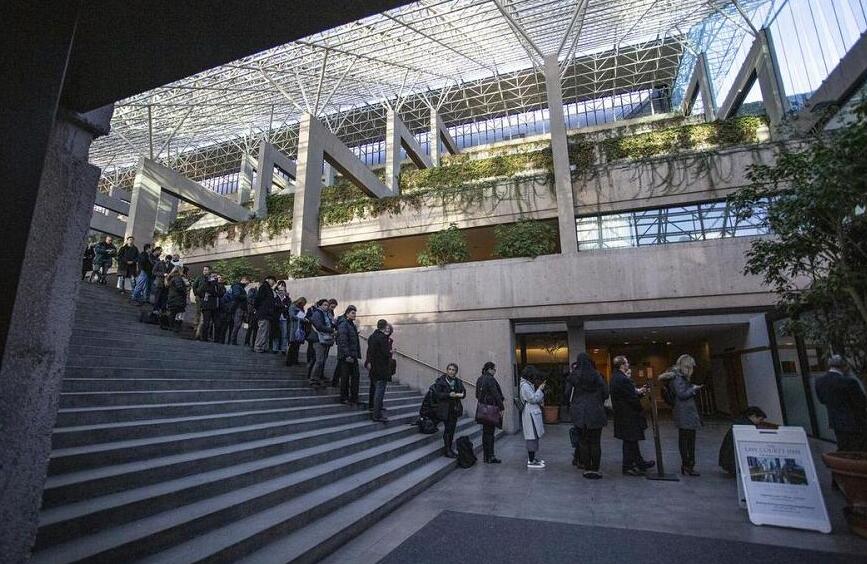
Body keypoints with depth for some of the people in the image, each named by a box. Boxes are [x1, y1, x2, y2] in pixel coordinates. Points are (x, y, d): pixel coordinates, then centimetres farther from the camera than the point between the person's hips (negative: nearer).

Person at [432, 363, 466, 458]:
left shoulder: (458, 381, 7)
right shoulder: (440, 380, -8)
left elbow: (463, 392, 9)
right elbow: (437, 394, -14)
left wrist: (461, 395, -14)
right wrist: (449, 395, -24)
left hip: (455, 408, 5)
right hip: (445, 409, -5)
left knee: (452, 428, 10)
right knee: (448, 428, -5)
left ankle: (449, 448, 24)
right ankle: (447, 450, 8)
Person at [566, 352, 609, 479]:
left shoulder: (573, 376, -3)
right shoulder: (596, 375, -3)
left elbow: (567, 394, -4)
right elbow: (605, 393, -1)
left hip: (579, 413, 0)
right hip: (596, 413, 0)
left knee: (583, 442, 9)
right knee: (595, 442, 7)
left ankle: (587, 469, 13)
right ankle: (595, 470, 9)